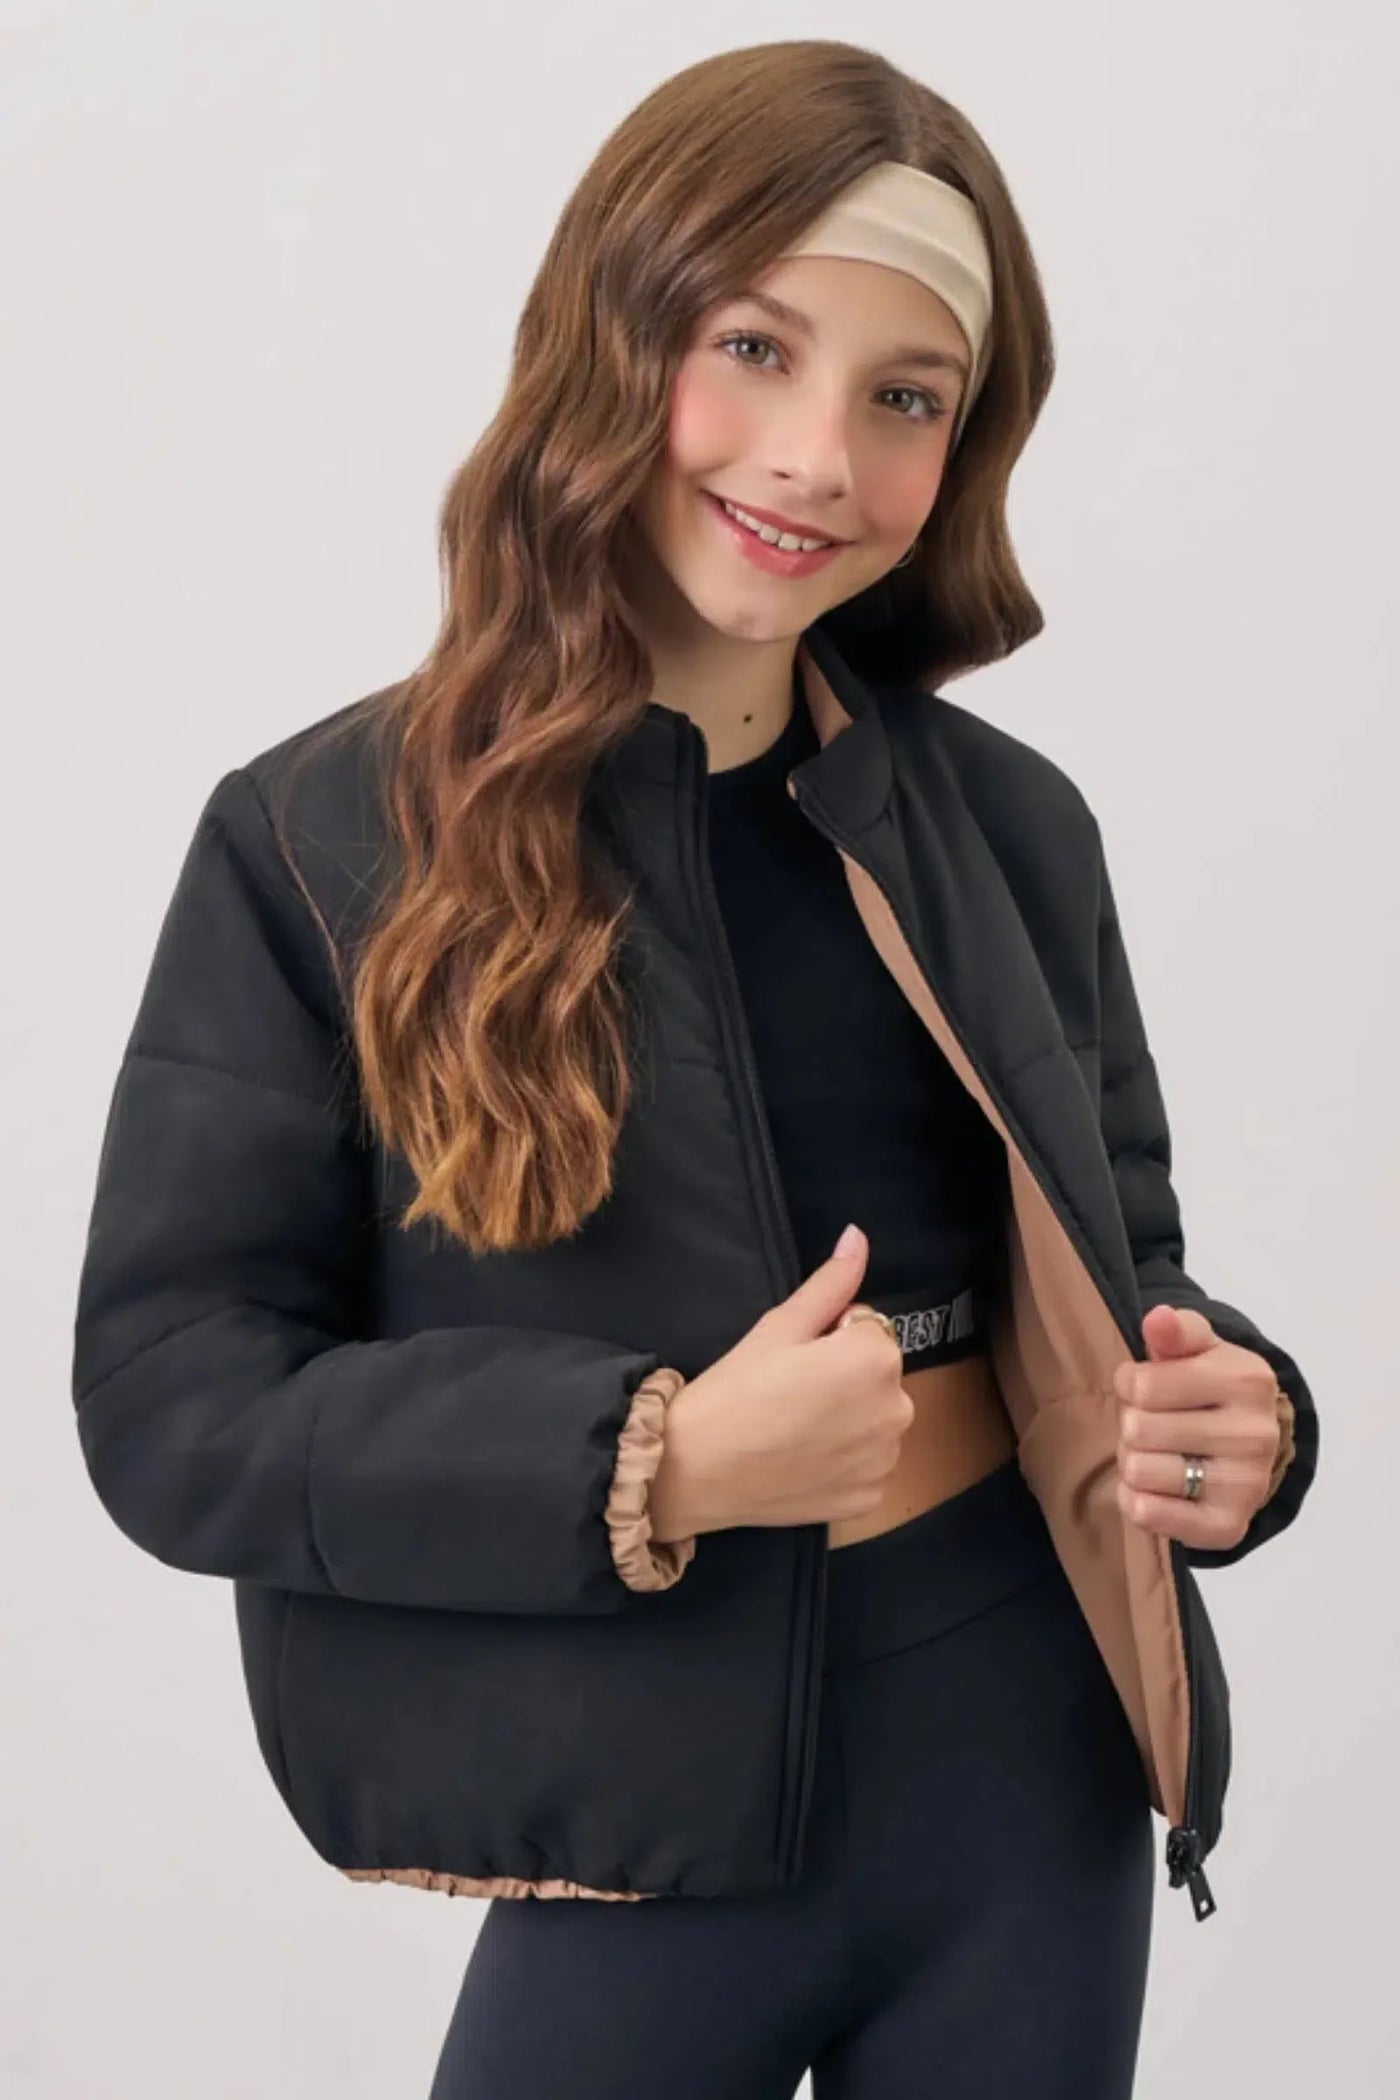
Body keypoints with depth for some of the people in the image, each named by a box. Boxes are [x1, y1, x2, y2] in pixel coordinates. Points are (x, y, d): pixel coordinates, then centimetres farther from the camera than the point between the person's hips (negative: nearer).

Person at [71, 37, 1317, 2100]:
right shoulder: (327, 842, -8)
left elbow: (1115, 1277, 12)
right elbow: (166, 1401, -10)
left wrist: (1229, 1416, -11)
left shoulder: (1011, 825, 2)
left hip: (1033, 1786, 4)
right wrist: (651, 1465, -22)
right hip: (644, 1851, -3)